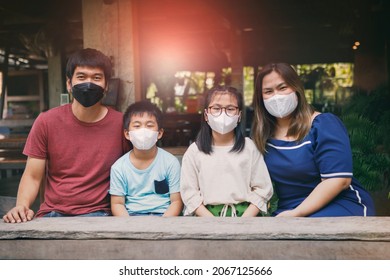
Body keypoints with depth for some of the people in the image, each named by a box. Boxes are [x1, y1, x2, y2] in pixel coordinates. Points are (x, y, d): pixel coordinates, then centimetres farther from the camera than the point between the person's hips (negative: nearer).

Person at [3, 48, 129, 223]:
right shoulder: (46, 122, 2)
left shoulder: (121, 124, -3)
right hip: (52, 213, 2)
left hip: (98, 214, -2)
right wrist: (22, 206, -14)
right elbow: (33, 177, 5)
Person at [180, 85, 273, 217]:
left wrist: (243, 221, -7)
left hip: (245, 213, 0)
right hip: (207, 214, 0)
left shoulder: (249, 147, 7)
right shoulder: (194, 151, 5)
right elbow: (189, 192, 1)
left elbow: (262, 189, 4)